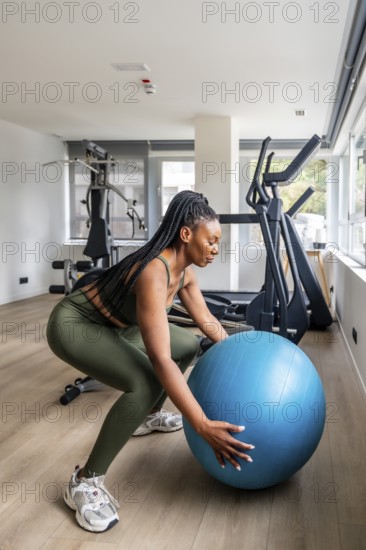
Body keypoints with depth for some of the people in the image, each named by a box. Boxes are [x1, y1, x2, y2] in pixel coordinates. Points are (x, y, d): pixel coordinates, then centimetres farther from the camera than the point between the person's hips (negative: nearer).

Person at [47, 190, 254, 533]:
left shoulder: (183, 270, -6)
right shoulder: (154, 273, -34)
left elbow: (207, 321, 9)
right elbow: (161, 361, -41)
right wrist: (204, 426, -42)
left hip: (114, 326, 10)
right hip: (72, 324, -9)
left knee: (188, 345, 16)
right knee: (146, 384, -31)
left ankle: (148, 416, 34)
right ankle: (85, 480, -14)